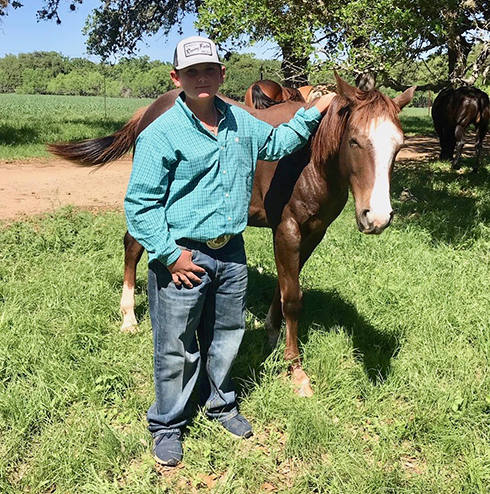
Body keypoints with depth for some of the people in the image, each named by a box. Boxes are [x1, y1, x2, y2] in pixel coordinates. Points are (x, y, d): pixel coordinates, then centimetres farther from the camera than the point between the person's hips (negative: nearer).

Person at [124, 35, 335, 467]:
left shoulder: (241, 122, 5)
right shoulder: (162, 133, -14)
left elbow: (275, 143, 27)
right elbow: (140, 204, -13)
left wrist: (314, 112, 23)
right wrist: (170, 255, -18)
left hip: (231, 253, 6)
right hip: (183, 257, -5)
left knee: (226, 336, 21)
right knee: (176, 348, 7)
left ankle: (221, 403, 45)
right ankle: (167, 426, 30)